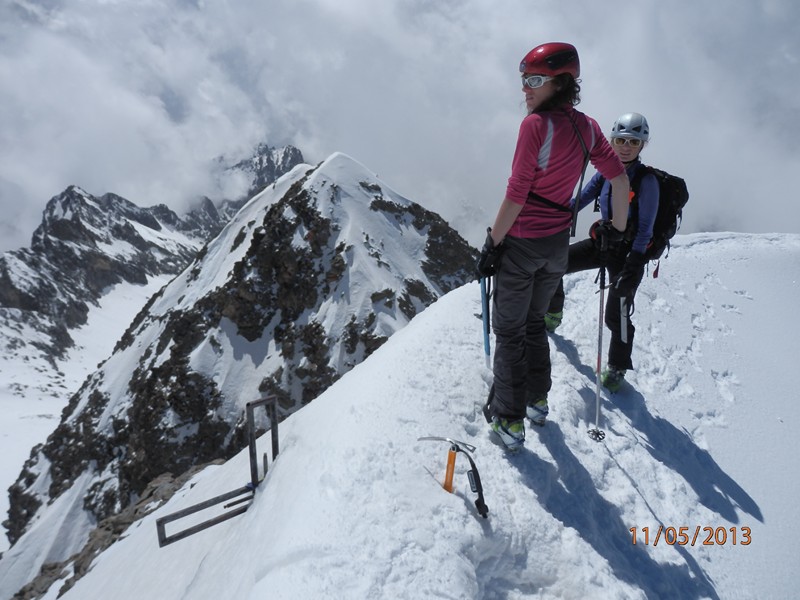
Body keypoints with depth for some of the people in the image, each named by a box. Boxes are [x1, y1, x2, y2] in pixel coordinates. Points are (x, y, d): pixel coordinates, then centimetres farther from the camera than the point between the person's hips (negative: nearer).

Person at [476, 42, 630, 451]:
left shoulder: (536, 125, -18)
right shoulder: (586, 127, 2)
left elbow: (516, 194, -19)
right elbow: (620, 178, 5)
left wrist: (492, 243, -12)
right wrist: (618, 227, 17)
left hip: (521, 244, -7)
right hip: (558, 245, 7)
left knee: (509, 331, 7)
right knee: (534, 322, 24)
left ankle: (509, 421, 15)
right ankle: (537, 401, 35)